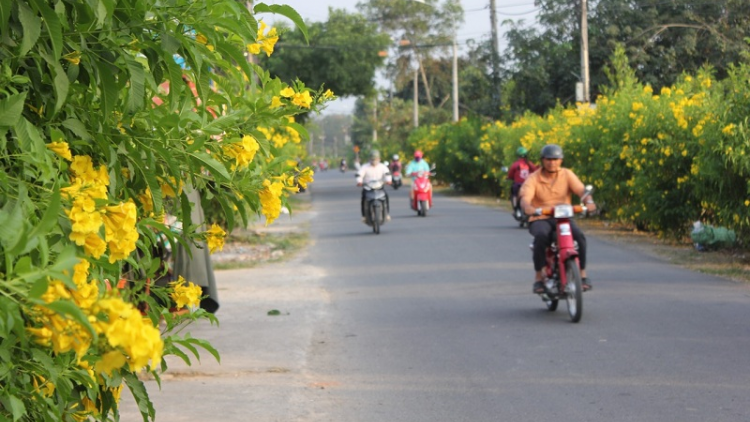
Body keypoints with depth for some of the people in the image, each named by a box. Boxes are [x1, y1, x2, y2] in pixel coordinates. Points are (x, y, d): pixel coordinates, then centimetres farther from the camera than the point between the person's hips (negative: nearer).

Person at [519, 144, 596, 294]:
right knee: (541, 236, -36)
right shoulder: (533, 179, -2)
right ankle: (538, 277, -22)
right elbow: (525, 197, -18)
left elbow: (581, 189, -10)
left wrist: (589, 201, -33)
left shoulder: (567, 175, 5)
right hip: (540, 219, -2)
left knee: (579, 235, -28)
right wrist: (528, 207, -43)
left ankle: (582, 274, -12)